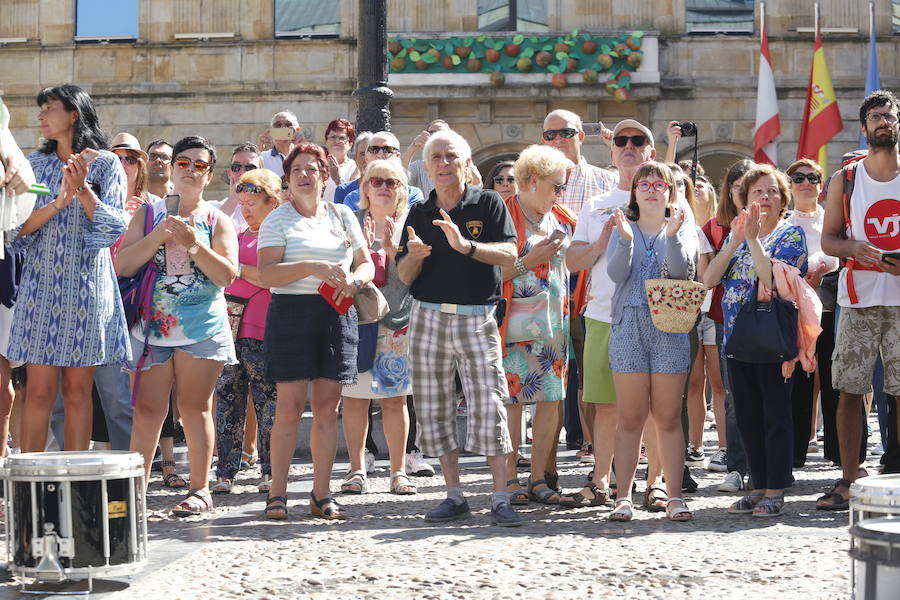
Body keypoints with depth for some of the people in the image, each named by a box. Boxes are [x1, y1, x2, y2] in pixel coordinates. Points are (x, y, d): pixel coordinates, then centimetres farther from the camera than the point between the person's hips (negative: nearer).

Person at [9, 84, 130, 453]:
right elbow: (19, 226, 2)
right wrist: (57, 203, -15)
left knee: (78, 392, 1)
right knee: (40, 391, -4)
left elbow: (114, 226, -4)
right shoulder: (35, 164, 11)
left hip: (87, 286, -1)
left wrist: (83, 190, -17)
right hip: (41, 284, 2)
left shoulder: (105, 164, 4)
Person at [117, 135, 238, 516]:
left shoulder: (217, 221, 8)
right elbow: (122, 265, 1)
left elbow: (227, 275, -3)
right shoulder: (149, 214, 11)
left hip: (201, 327, -1)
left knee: (194, 407, -1)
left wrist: (193, 244, -14)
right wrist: (158, 236, -10)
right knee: (147, 410, -2)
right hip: (154, 326, 1)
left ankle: (200, 489, 5)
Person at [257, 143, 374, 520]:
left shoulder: (343, 216, 15)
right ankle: (277, 493, -2)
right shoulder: (278, 220, 3)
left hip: (336, 316, 4)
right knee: (289, 407, -7)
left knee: (327, 407, 3)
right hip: (292, 315, -4)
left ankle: (321, 494, 8)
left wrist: (353, 281, -7)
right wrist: (313, 268, -18)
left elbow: (367, 264, 16)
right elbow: (266, 274, -8)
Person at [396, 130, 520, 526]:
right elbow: (404, 276, 8)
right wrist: (415, 255, -14)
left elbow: (509, 254, -10)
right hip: (429, 318, 4)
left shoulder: (488, 203, 2)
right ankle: (454, 496, 12)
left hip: (477, 318, -3)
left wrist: (465, 245, -24)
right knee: (434, 411, 4)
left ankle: (501, 499, -7)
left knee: (489, 407, -10)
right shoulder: (419, 213, 11)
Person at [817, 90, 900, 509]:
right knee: (849, 390, 0)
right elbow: (828, 240, 9)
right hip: (859, 300, 1)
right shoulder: (844, 181, 8)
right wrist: (854, 247, -12)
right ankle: (848, 481, 6)